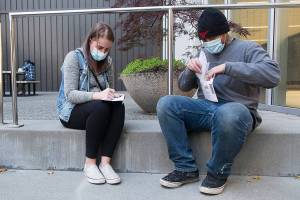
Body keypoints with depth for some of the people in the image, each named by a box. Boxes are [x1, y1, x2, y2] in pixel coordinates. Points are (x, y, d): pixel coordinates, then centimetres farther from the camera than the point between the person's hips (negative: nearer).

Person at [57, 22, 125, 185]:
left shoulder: (106, 62, 8)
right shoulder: (74, 57, -10)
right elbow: (70, 94, -18)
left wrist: (111, 94, -12)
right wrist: (97, 95, -34)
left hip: (98, 108, 5)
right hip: (71, 111, -5)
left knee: (119, 106, -26)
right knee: (100, 107, -35)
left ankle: (105, 162, -27)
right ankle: (90, 163, -22)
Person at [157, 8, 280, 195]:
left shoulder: (247, 48, 3)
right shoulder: (202, 53, 19)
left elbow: (273, 74, -16)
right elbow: (184, 86, 19)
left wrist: (228, 67, -23)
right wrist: (190, 69, -4)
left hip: (236, 110, -4)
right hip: (204, 108, 5)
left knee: (228, 114, -41)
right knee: (166, 104, -19)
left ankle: (218, 173, -13)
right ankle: (186, 168, -11)